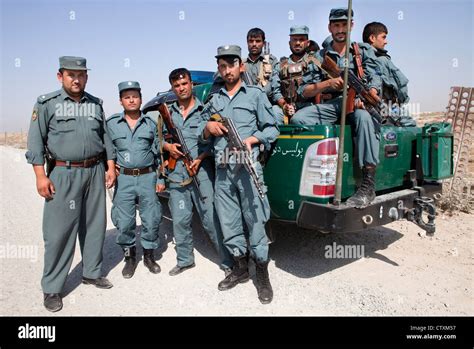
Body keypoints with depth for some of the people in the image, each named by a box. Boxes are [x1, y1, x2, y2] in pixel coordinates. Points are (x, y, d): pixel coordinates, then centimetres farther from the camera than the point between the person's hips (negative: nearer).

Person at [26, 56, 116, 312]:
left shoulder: (95, 104, 11)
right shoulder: (47, 103, 0)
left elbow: (105, 137, 15)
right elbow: (36, 140, -3)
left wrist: (110, 167, 8)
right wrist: (41, 175, -10)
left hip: (95, 171, 4)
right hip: (64, 174, -4)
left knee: (95, 225, 11)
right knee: (59, 230, -2)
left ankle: (92, 273, 28)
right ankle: (52, 288, 11)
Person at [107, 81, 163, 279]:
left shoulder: (151, 124, 9)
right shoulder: (111, 124, 5)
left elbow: (158, 153, 10)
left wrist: (160, 179, 7)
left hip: (148, 177, 1)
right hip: (123, 178, -1)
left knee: (151, 220, 4)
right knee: (124, 222, 1)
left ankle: (149, 255, 23)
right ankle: (129, 257, 21)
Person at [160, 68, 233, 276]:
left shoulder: (204, 110, 3)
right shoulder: (168, 113, 15)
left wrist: (200, 159, -13)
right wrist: (168, 146, -1)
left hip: (201, 171, -4)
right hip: (177, 173, 4)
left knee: (212, 219, -6)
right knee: (180, 220, 10)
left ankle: (228, 263, 4)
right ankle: (184, 260, 26)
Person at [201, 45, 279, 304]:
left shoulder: (255, 94, 7)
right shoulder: (214, 100, 19)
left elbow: (272, 129, 2)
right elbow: (204, 137, 23)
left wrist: (251, 140, -14)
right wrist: (208, 129, 0)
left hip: (248, 167, -4)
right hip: (222, 170, 4)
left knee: (255, 222, -4)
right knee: (228, 224, 9)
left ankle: (262, 275, 9)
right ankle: (240, 267, 25)